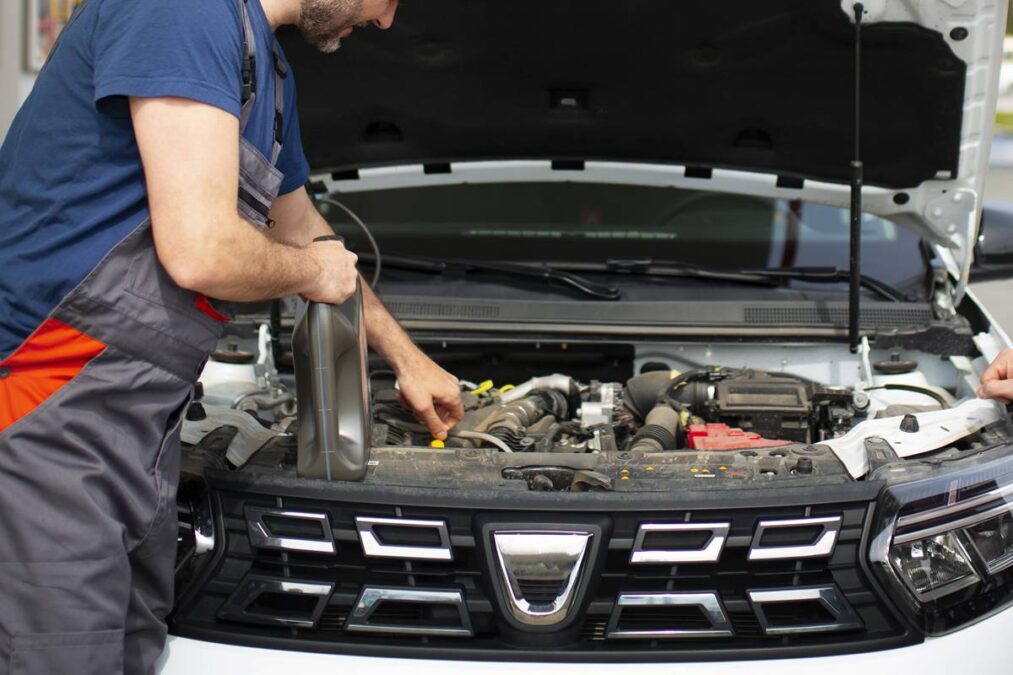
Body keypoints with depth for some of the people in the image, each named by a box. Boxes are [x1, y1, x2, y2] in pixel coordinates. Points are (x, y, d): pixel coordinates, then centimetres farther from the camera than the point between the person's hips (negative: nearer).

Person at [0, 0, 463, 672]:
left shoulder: (268, 68, 16)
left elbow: (302, 229, 33)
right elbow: (200, 252, -25)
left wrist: (410, 360, 43)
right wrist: (314, 273, -2)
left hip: (144, 426, 10)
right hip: (54, 425, -10)